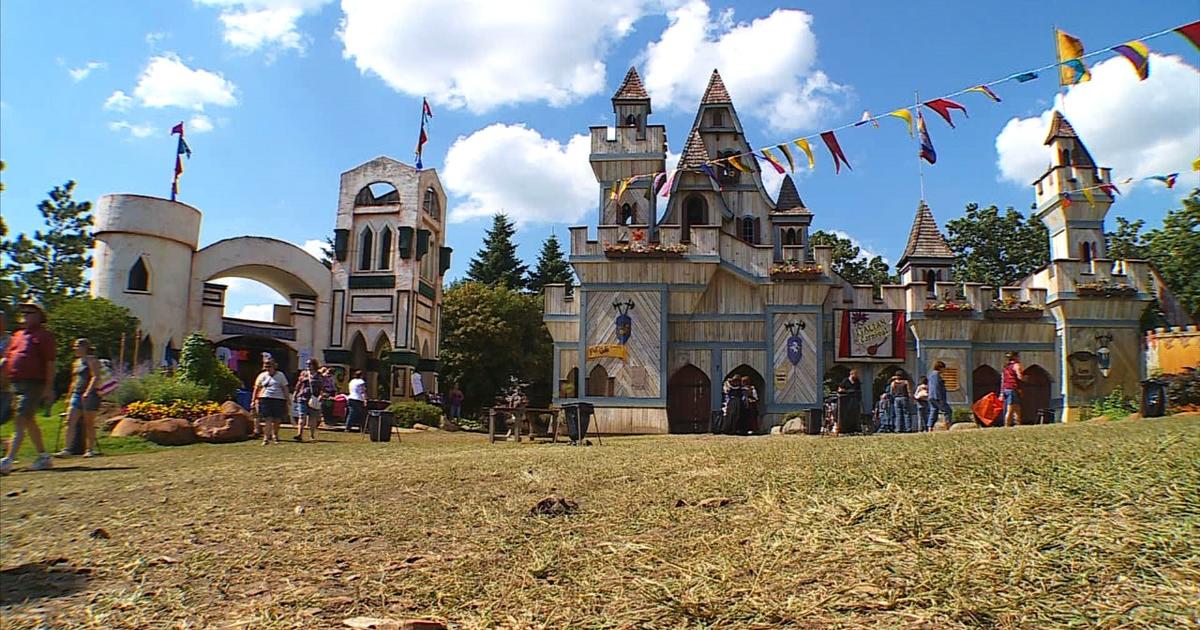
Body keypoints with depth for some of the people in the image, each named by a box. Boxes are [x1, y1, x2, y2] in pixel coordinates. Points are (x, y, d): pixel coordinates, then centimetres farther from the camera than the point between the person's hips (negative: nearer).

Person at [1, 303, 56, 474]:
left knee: (21, 420, -14)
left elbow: (50, 363, -8)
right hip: (16, 383, 9)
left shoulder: (44, 335, -4)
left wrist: (48, 388, -13)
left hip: (33, 383, -9)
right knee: (28, 421, 13)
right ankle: (43, 457, 21)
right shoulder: (17, 335, 20)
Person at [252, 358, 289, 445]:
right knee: (267, 419, -7)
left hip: (279, 400, 0)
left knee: (277, 420, 5)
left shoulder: (280, 375, 8)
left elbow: (285, 389, 9)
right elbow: (256, 388, 13)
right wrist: (253, 400, 8)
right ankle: (266, 438, -5)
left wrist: (287, 401, 5)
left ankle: (275, 436, 26)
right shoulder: (262, 375, 10)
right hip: (265, 399, 0)